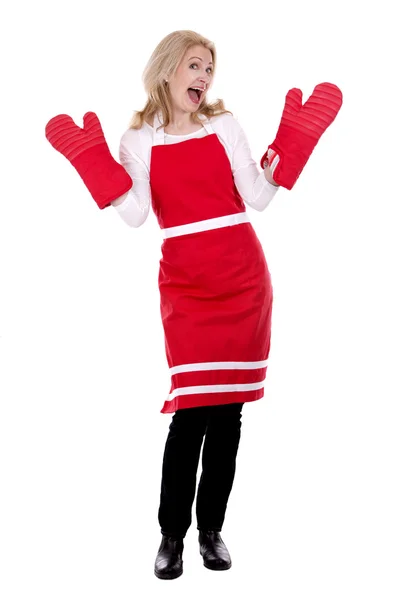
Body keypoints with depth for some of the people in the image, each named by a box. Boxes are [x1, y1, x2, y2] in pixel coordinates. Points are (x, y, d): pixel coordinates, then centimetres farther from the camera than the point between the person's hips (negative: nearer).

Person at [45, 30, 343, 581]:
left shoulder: (225, 126, 8)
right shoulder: (139, 139, 5)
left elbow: (258, 200, 1)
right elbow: (135, 215, -7)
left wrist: (290, 144, -7)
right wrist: (93, 160, -12)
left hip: (243, 278, 2)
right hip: (184, 283, -2)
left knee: (229, 409, 4)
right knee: (192, 411, -9)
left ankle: (212, 529, 16)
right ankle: (171, 535, 6)